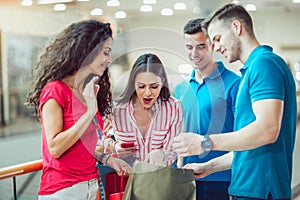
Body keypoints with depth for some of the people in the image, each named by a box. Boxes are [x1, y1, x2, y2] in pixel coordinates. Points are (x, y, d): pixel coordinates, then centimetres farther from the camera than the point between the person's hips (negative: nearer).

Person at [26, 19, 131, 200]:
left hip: (91, 185, 8)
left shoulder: (90, 91, 12)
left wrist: (107, 159, 2)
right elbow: (55, 148, -19)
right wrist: (90, 112, -21)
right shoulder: (56, 91, -12)